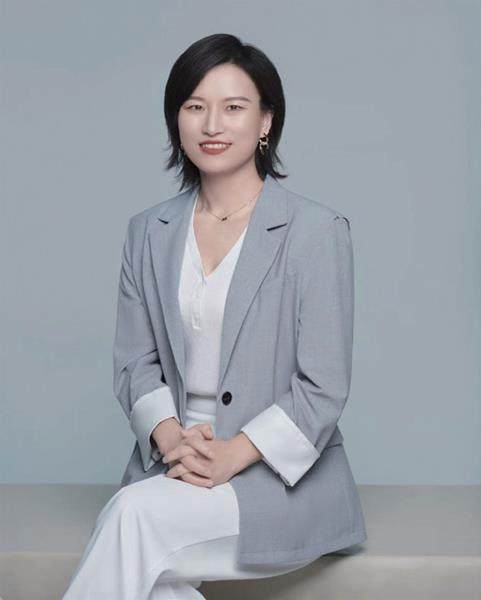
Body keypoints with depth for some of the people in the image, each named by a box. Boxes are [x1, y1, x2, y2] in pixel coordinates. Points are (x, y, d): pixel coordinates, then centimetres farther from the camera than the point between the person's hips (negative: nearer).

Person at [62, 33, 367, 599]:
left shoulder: (317, 230, -4)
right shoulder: (148, 232, 11)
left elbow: (324, 386, -7)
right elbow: (134, 363, 9)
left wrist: (234, 454, -18)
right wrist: (172, 438, -11)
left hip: (284, 474, -3)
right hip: (171, 463, 4)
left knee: (137, 513, -29)